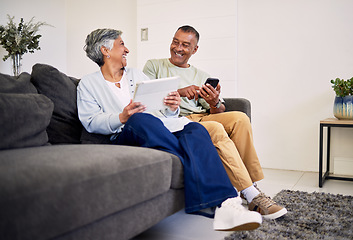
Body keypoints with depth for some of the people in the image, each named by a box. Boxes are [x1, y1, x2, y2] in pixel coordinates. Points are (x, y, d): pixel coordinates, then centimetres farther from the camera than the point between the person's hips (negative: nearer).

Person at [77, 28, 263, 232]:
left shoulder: (137, 74, 29)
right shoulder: (88, 83, 17)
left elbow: (164, 111, 21)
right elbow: (90, 121, 0)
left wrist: (172, 108, -3)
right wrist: (122, 118, -18)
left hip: (162, 127, 4)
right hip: (128, 135, -3)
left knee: (195, 129, -28)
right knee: (141, 119, -38)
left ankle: (226, 204, -47)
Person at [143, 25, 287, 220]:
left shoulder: (201, 76, 24)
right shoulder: (154, 66, 16)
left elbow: (219, 112, 13)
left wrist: (215, 103, -12)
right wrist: (179, 92, -16)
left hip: (201, 118, 4)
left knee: (240, 118, -24)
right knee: (216, 129, -32)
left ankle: (251, 187, -26)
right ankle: (252, 196, -30)